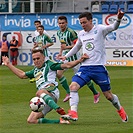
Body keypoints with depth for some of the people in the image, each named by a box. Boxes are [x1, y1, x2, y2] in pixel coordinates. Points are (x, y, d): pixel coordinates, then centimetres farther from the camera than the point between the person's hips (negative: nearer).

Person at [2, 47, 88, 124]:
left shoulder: (49, 65, 6)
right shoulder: (35, 70, 27)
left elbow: (67, 65, -1)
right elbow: (22, 75, 37)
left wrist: (79, 61, -14)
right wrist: (8, 64, 39)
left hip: (52, 93, -7)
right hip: (43, 99, 8)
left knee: (39, 92, -41)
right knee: (31, 120, -7)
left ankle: (59, 109, -56)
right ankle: (59, 121, -9)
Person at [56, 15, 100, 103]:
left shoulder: (70, 32, -19)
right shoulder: (59, 33, 8)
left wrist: (67, 47, -25)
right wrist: (61, 52, 16)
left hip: (74, 56, -8)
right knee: (59, 73, -6)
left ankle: (95, 93, 14)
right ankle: (68, 93, 2)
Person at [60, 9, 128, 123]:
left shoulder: (99, 29, -5)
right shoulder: (81, 34, 12)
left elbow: (113, 27, -23)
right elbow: (77, 47, 30)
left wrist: (118, 19, -42)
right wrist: (66, 56, 25)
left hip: (99, 67, -5)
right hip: (84, 67, 5)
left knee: (108, 96, 6)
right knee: (73, 86, -19)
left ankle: (120, 110, 34)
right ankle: (73, 113, -22)